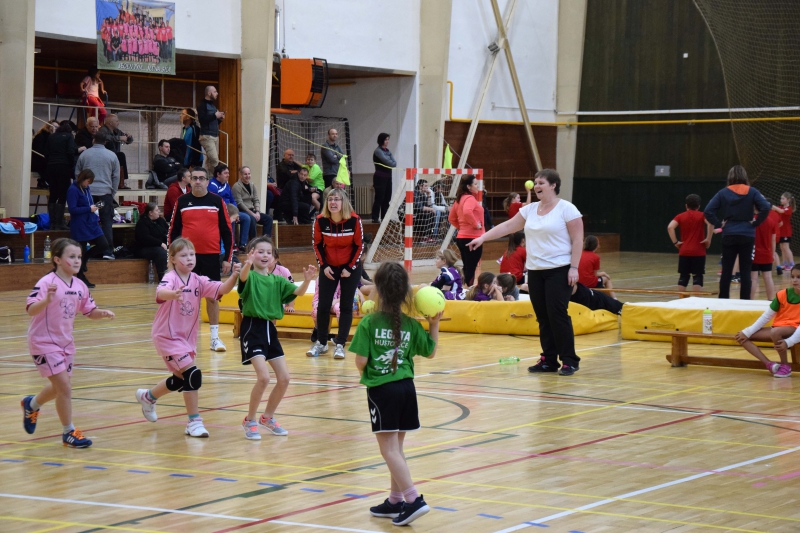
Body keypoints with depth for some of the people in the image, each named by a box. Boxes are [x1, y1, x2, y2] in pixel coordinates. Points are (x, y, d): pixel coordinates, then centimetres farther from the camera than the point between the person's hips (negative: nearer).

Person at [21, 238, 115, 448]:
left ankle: (31, 405, 49)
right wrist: (47, 300, -48)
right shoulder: (47, 283, -21)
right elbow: (31, 310, -30)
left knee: (60, 387, 20)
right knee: (65, 387, -11)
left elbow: (89, 311, 11)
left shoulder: (80, 286, 0)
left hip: (65, 342, 8)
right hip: (44, 343, -8)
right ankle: (68, 432, 4)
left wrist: (102, 313, -10)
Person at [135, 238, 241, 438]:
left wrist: (234, 277, -37)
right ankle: (194, 422, -9)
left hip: (187, 336, 7)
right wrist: (173, 294, -65)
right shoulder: (171, 278, -20)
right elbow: (161, 292, -42)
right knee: (193, 374, -19)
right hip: (168, 336, -7)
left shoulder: (198, 281, -4)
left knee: (180, 380, 20)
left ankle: (148, 397, 46)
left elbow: (221, 289, -18)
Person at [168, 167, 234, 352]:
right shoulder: (182, 202, 4)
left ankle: (215, 337, 8)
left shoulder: (217, 201, 3)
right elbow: (173, 230, 8)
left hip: (211, 256, 0)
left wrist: (227, 258, 0)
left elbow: (227, 231, 4)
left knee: (212, 296, 3)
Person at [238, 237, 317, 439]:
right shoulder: (250, 276, -6)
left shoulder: (277, 280, 10)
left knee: (284, 378, 5)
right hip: (252, 328, -7)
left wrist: (307, 280, -23)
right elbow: (243, 277, -31)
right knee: (263, 377, -18)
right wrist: (248, 264, -54)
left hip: (270, 329, 7)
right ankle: (250, 421, 0)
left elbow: (298, 292, -2)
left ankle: (267, 417, 26)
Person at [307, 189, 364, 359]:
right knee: (323, 305, 2)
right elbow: (316, 244, -1)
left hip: (350, 268, -1)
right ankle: (321, 343, 16)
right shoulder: (320, 220, -15)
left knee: (346, 306, -1)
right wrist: (323, 266, -8)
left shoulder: (354, 220, -18)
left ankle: (340, 345, 5)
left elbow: (359, 246, -9)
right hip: (329, 267, 1)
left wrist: (350, 268, -11)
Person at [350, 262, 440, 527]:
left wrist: (363, 372, 8)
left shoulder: (369, 323, -11)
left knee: (389, 450, -4)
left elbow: (361, 361, -14)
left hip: (381, 389, -5)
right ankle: (395, 501, 25)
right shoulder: (411, 325, 2)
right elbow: (430, 352, 12)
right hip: (406, 388, 5)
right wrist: (435, 323, 16)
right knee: (396, 447, 17)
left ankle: (414, 499, -15)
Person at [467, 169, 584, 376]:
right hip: (535, 271, 6)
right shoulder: (530, 209, 12)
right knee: (543, 317, 6)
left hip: (559, 271, -6)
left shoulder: (567, 209, -6)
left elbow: (577, 239, -9)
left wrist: (574, 267, -15)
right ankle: (549, 360, 11)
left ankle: (569, 360, -4)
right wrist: (482, 238, 8)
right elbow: (507, 226, 15)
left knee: (557, 314, -11)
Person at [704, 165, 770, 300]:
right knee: (745, 271, 2)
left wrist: (719, 224, -1)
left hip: (729, 235, 1)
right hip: (747, 235, -1)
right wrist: (755, 223, -5)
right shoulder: (752, 192, -2)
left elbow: (708, 211, -8)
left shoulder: (723, 193, 0)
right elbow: (765, 208, -15)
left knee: (726, 270, 7)